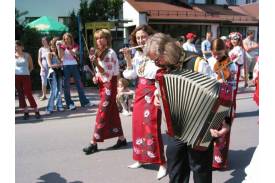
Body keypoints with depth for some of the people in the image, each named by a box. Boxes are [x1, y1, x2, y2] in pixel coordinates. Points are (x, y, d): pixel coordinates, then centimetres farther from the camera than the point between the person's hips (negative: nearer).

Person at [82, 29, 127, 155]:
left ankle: (94, 143, -1)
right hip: (103, 85, 9)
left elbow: (108, 75, -21)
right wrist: (96, 77, 3)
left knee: (102, 114, -6)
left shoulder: (110, 53, -14)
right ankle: (121, 139, 19)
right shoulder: (100, 53, 13)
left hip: (109, 85, -9)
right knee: (112, 113, 11)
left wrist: (96, 64, -28)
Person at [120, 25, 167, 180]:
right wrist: (128, 59, 1)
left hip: (152, 91, -8)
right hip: (140, 91, 8)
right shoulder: (138, 53, 10)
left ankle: (162, 163, 2)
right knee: (138, 124, 12)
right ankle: (141, 158, 26)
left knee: (152, 127, -9)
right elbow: (132, 75, 10)